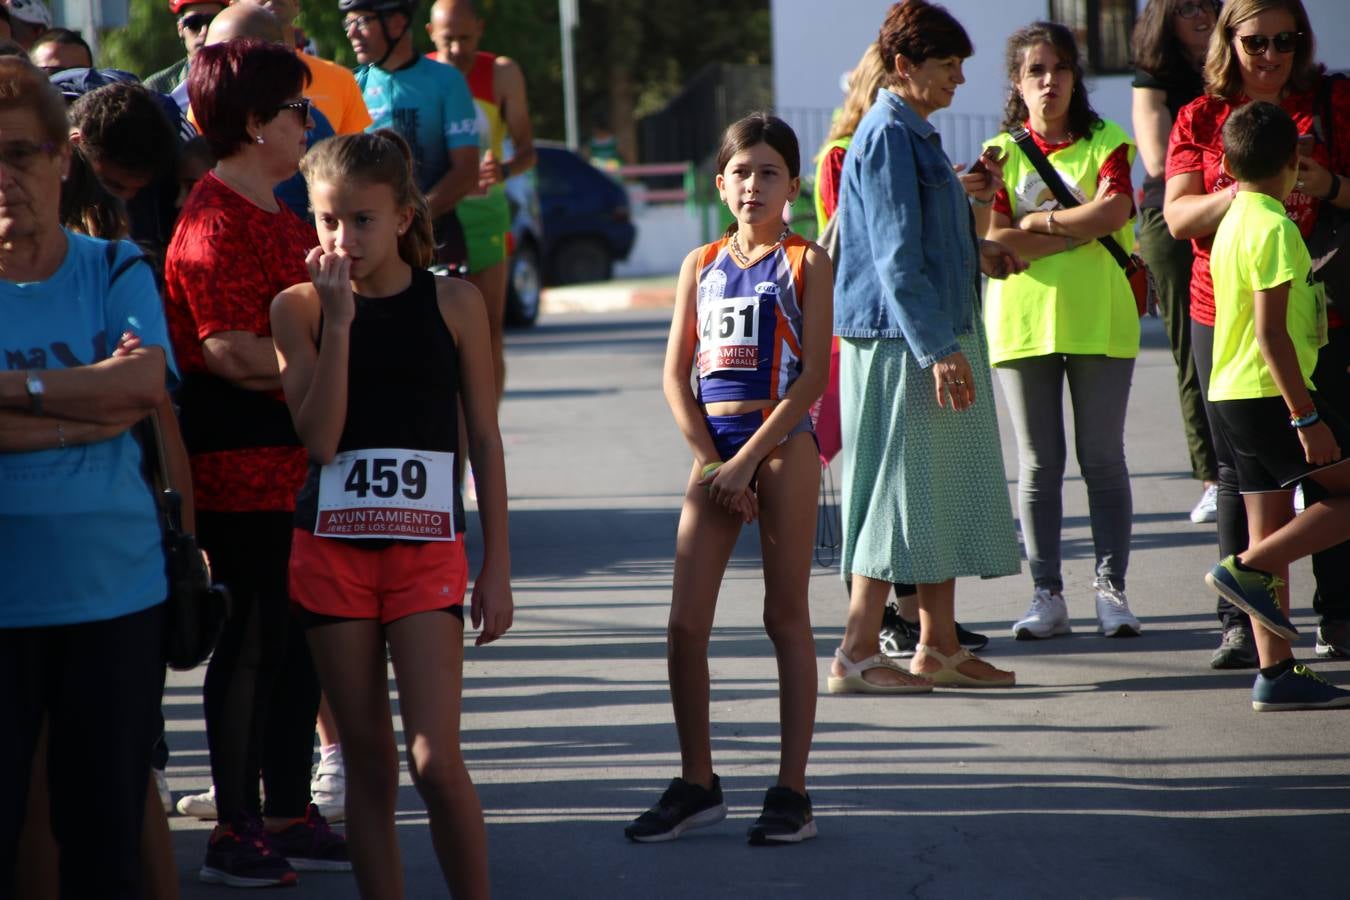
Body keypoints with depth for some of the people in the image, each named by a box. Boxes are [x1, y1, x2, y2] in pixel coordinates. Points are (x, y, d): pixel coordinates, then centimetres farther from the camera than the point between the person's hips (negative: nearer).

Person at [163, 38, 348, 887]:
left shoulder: (282, 214, 16)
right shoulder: (217, 219, -14)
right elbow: (233, 351, -21)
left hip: (301, 458, 9)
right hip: (243, 462, -9)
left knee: (299, 638, 13)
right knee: (252, 641, -3)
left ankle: (290, 814, 22)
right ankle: (237, 832, 5)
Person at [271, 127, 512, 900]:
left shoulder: (452, 302, -1)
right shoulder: (300, 308, 1)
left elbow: (486, 438, 3)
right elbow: (319, 437, -10)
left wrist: (498, 566, 2)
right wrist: (338, 320, -15)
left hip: (427, 549, -1)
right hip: (331, 546, 2)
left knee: (435, 759, -11)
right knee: (369, 762, 6)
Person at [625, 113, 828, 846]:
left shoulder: (806, 263, -1)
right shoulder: (701, 265, 11)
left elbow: (813, 375, -9)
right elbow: (675, 374, 8)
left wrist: (747, 459, -14)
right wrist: (712, 461, -4)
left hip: (782, 445, -4)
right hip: (713, 448, 4)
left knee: (786, 617, 1)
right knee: (685, 623, 1)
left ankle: (791, 791, 5)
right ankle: (696, 784, 13)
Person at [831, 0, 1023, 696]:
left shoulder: (915, 135, 16)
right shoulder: (887, 137, -15)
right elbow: (896, 256, -20)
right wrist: (937, 348, -23)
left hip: (938, 337, 10)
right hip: (901, 343, -10)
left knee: (944, 492, 12)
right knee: (902, 490, -7)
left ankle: (939, 648, 18)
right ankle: (856, 656, -2)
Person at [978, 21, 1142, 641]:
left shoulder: (1107, 142, 4)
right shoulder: (1000, 153, 5)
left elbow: (1114, 211, -13)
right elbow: (991, 242, -7)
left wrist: (1037, 224, -9)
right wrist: (1079, 230, -9)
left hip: (1098, 321, -1)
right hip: (1023, 322, 1)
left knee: (1103, 459, 2)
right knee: (1038, 466, 4)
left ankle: (1110, 589, 8)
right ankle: (1047, 596, 8)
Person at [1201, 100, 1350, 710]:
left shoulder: (1233, 223, 14)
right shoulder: (1275, 229, -15)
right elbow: (1271, 333, -21)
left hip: (1232, 395, 9)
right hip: (1272, 393, -9)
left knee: (1271, 533, 7)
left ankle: (1277, 673, 6)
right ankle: (1247, 569, -9)